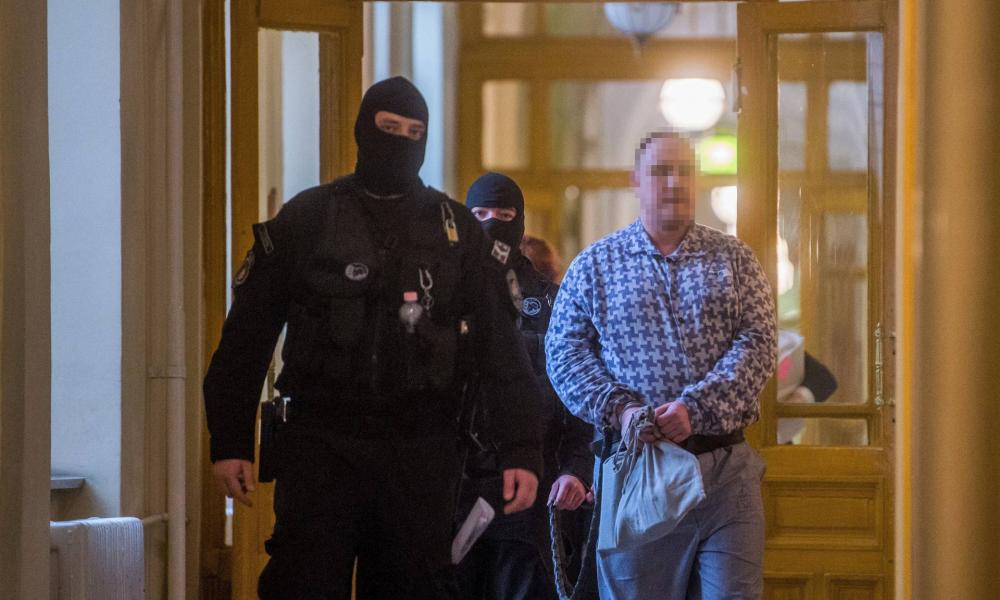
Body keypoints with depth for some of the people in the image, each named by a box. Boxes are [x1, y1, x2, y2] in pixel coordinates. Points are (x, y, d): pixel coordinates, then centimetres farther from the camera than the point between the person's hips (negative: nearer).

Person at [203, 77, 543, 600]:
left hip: (421, 453, 2)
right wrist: (230, 441, 0)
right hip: (321, 443, -1)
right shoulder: (305, 219, 5)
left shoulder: (455, 229, 8)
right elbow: (247, 335, 6)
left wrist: (521, 450, -3)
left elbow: (501, 349, 5)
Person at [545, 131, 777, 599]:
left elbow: (757, 344, -2)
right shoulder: (594, 265, 9)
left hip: (726, 468, 0)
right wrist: (619, 410, -14)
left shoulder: (733, 259, 10)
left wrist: (695, 407, -16)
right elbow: (565, 351, 3)